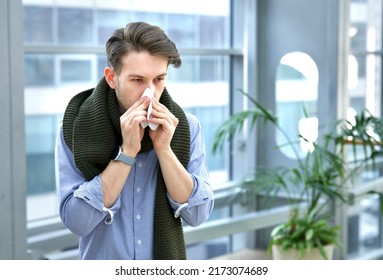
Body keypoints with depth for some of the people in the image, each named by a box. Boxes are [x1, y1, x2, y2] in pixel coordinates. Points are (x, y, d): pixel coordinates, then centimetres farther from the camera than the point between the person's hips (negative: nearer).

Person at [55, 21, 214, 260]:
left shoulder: (186, 127, -8)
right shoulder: (76, 128, -14)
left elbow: (198, 214, -11)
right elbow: (76, 220, -20)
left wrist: (163, 149, -21)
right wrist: (127, 151, -24)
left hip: (167, 255, 2)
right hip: (103, 263, -2)